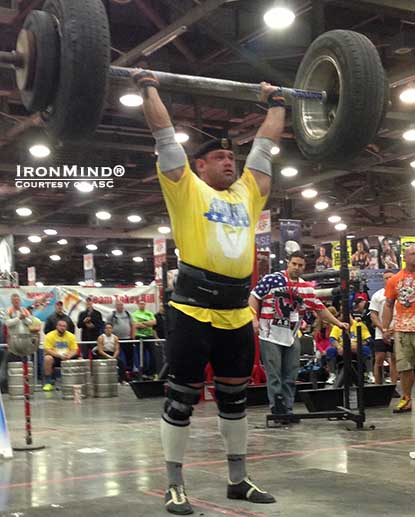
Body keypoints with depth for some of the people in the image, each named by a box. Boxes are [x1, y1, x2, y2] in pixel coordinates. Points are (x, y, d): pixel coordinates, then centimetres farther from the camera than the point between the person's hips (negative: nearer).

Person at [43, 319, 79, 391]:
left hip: (67, 359, 3)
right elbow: (47, 350, -15)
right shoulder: (50, 335, -7)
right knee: (47, 358, -36)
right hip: (54, 357, -3)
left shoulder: (71, 336, 3)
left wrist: (69, 355, -25)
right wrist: (60, 355, -27)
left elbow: (75, 350, -2)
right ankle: (48, 383, -25)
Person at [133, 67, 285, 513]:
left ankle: (238, 480, 27)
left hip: (237, 315, 6)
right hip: (194, 312, -6)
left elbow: (266, 142, 26)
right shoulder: (186, 188, 2)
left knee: (234, 398, 15)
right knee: (182, 400, 3)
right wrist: (149, 87, 7)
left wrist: (275, 103, 33)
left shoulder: (247, 191, 16)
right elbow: (164, 134, 2)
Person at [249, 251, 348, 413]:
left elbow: (320, 309, 17)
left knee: (290, 376, 6)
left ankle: (287, 409, 13)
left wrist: (338, 323, 13)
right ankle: (276, 408, 1)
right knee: (274, 375, -3)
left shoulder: (306, 288, 11)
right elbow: (254, 297, -4)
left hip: (292, 338, 5)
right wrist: (254, 319, -13)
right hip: (270, 336, -5)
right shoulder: (272, 279, -4)